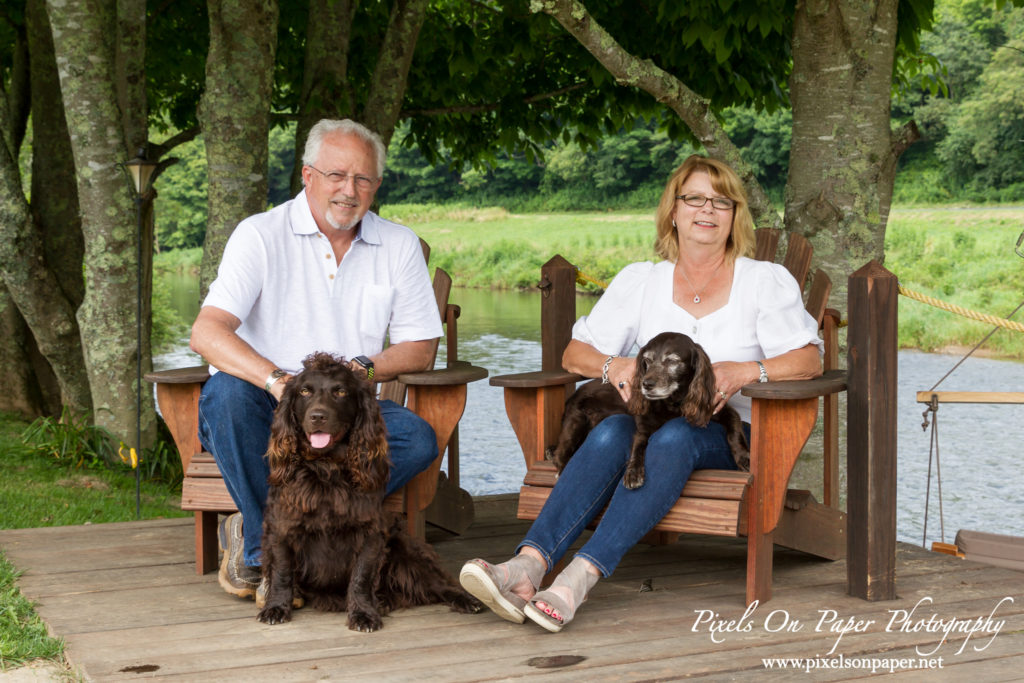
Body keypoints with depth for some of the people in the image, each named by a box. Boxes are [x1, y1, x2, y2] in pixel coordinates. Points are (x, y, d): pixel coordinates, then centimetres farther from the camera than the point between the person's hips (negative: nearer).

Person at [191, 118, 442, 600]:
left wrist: (361, 370, -15)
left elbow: (419, 350, 6)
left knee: (418, 439, -26)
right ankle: (266, 549, -22)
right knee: (227, 391, -35)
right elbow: (206, 333, -20)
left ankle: (253, 529, -23)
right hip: (263, 410, -3)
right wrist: (277, 380, -38)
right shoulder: (261, 235, -6)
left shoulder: (399, 246, 5)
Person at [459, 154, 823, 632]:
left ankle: (581, 576, -51)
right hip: (656, 419, 2)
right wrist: (612, 366, -10)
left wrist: (745, 371, -19)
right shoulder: (639, 280, 16)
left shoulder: (767, 281, 10)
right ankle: (527, 565, -51)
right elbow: (575, 352, 13)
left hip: (732, 435, -2)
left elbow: (808, 360, -1)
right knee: (611, 433, -34)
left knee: (673, 438, -37)